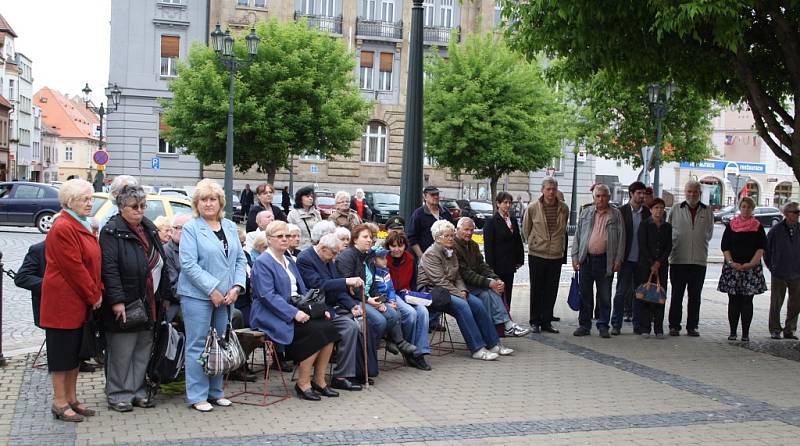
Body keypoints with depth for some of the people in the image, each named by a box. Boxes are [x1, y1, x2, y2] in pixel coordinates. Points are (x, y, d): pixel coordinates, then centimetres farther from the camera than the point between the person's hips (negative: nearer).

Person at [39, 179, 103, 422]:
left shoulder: (81, 226, 14)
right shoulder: (63, 228, -17)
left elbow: (93, 263, 15)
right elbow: (74, 268, -20)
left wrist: (97, 292, 4)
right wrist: (94, 296, -13)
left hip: (80, 302, 10)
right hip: (63, 302, -9)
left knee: (75, 352, 15)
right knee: (62, 351, 0)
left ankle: (71, 399, 24)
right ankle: (59, 403, 9)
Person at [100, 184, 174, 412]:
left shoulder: (149, 229, 15)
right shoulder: (112, 231, -9)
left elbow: (161, 264, 19)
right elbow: (109, 268, -16)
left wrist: (164, 295, 15)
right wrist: (117, 300, -22)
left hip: (149, 305, 7)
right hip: (124, 306, -7)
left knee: (144, 351, 12)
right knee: (121, 352, 0)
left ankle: (138, 391, 23)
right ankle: (118, 394, 10)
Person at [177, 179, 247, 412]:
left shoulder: (230, 227, 12)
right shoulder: (191, 228, -5)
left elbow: (240, 259, 12)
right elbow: (188, 264, -13)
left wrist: (236, 287, -3)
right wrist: (212, 290, -15)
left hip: (225, 296, 6)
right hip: (197, 295, -5)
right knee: (198, 345, -1)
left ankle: (216, 391, 22)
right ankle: (197, 395, 7)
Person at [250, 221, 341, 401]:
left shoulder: (289, 261, 20)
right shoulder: (263, 262, -7)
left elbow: (302, 290, 22)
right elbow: (267, 296, -17)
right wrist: (294, 313, -24)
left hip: (296, 311, 8)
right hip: (272, 316, -8)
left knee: (328, 327, -15)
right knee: (315, 331, -26)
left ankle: (319, 381, -6)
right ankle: (303, 384, -14)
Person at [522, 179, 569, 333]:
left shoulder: (564, 209, 2)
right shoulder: (533, 208, -5)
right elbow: (525, 229, 7)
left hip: (556, 255, 2)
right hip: (537, 255, -2)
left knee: (551, 291, 6)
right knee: (536, 290, 4)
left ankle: (546, 321, 15)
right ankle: (535, 322, 12)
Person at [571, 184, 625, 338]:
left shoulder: (616, 215, 5)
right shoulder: (586, 213, 10)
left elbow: (621, 238, 3)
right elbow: (577, 236, 11)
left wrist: (618, 260, -4)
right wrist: (575, 257, 4)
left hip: (605, 260, -2)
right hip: (586, 259, 2)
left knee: (605, 296, 2)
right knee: (585, 295, 6)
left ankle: (603, 326, 11)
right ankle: (584, 325, 14)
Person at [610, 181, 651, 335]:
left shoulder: (647, 213, 7)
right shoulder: (622, 211, -1)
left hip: (641, 260, 3)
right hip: (626, 259, -3)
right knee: (621, 292, -1)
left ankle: (638, 325, 15)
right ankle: (616, 325, 5)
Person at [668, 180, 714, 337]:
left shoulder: (707, 211, 9)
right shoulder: (675, 210, 6)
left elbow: (709, 233, 10)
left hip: (699, 259, 1)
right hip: (678, 259, -1)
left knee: (695, 296, 7)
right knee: (677, 295, 2)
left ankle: (692, 326, 14)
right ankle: (674, 326, 8)